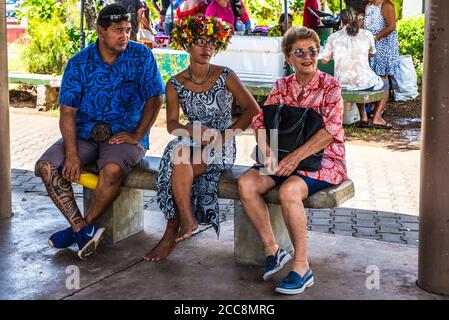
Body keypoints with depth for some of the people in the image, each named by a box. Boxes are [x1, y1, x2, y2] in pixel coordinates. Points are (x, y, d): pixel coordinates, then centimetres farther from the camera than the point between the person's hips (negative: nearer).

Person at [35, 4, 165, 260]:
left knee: (112, 170, -35)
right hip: (85, 133, 3)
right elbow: (67, 111, -5)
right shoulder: (79, 63, -1)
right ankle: (85, 230, -22)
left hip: (125, 134, -3)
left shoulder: (141, 56, -2)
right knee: (46, 166, -20)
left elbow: (155, 97, -1)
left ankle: (80, 228, -14)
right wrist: (72, 154, -17)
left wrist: (137, 135, -12)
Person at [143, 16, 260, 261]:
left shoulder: (225, 77, 0)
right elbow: (172, 124, 2)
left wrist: (226, 134, -10)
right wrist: (193, 130, -19)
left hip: (221, 148, -3)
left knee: (180, 161, -30)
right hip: (191, 142, 3)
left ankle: (172, 233, -21)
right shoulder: (175, 84, 6)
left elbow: (253, 109, 0)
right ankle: (187, 220, -23)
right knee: (178, 153, -33)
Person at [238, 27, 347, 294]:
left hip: (323, 160, -5)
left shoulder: (330, 86, -5)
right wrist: (268, 153, -16)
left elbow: (331, 130, -17)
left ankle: (302, 266, -22)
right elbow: (261, 122, 4)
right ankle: (272, 249, -4)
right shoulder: (282, 87, 10)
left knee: (289, 190, -34)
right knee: (246, 183, -19)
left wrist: (296, 157, -25)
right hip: (285, 158, 5)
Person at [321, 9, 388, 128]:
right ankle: (377, 117, 23)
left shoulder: (333, 37, 2)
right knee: (385, 84, 31)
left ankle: (363, 117, 31)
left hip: (342, 85, 2)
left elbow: (324, 61, 11)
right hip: (365, 81, -2)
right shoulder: (366, 34, 2)